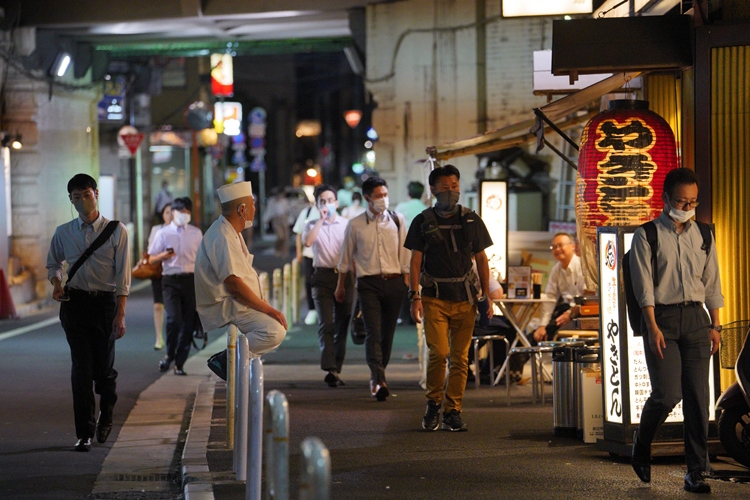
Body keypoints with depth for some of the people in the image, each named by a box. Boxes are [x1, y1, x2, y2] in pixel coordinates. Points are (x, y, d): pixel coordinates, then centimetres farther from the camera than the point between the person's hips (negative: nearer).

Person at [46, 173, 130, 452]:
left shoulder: (116, 231, -2)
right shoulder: (64, 233, 6)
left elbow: (122, 276, -4)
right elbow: (53, 263, 23)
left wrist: (120, 314, -10)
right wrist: (56, 283, 0)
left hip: (105, 303, -1)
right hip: (75, 302, 1)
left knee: (104, 367, 5)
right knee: (82, 367, -6)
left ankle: (106, 416, 35)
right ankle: (85, 432, -2)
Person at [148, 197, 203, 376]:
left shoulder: (196, 233, 11)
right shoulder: (163, 233, 4)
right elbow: (151, 259, 5)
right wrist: (164, 255, -15)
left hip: (191, 279, 2)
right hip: (171, 280, -2)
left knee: (188, 323, 0)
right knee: (174, 319, -19)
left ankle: (180, 363, 10)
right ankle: (169, 354, 5)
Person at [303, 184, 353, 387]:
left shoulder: (347, 225, 9)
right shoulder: (312, 225, 8)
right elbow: (308, 241, -14)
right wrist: (321, 219, -11)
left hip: (344, 277, 2)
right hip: (323, 277, -2)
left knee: (342, 325, 5)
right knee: (326, 324, -14)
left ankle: (336, 370, 13)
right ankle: (330, 369, -23)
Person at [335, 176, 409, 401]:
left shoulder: (397, 220, 8)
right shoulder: (356, 225, 4)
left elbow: (405, 254, 12)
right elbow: (346, 257, 13)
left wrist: (406, 282, 8)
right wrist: (341, 286, 17)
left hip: (394, 281, 2)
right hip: (368, 283, -2)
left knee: (387, 332, 7)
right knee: (373, 332, -13)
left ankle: (376, 377, 23)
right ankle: (379, 380, -22)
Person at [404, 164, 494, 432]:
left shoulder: (471, 221, 10)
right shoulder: (423, 222, 5)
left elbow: (481, 259, 13)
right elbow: (415, 261, 4)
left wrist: (486, 295, 5)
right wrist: (414, 296, -6)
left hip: (465, 298, 2)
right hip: (434, 297, -2)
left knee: (460, 357, 1)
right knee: (439, 352, -15)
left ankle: (453, 412, 8)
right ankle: (433, 403, 5)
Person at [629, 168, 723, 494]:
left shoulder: (702, 235, 13)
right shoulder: (647, 235, 0)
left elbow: (712, 283, 14)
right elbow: (644, 286, -6)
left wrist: (714, 326, 7)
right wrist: (653, 327, -14)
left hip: (695, 318, 4)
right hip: (662, 318, -4)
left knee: (698, 397, -2)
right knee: (667, 394, -12)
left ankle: (696, 472, 2)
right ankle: (641, 450, 15)